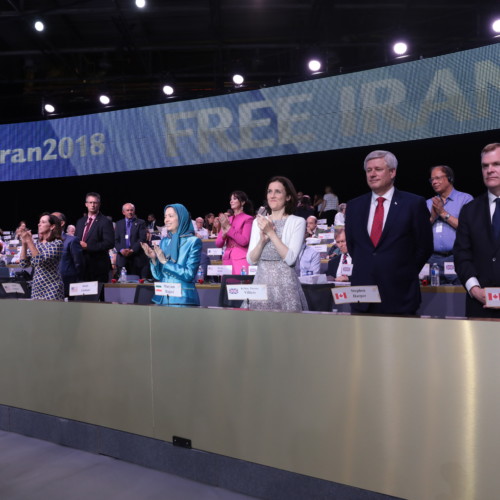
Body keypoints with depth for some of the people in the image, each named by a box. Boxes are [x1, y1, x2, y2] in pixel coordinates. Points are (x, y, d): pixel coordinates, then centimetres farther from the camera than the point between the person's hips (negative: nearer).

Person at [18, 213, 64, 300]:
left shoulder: (57, 243, -7)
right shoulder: (37, 244, 12)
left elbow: (41, 261, -19)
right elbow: (24, 264, 4)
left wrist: (29, 241, -19)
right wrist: (24, 243, -4)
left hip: (52, 289, -6)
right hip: (36, 288, 6)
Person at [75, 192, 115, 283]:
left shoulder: (105, 222, -6)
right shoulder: (80, 221, 17)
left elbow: (110, 243, -15)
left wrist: (88, 246, -18)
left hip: (98, 266, -6)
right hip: (82, 265, 6)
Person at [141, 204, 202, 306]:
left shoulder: (193, 241, -7)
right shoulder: (164, 241, 10)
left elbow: (189, 274, -15)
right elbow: (158, 276, 7)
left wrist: (165, 262, -16)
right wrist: (154, 259, -10)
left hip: (183, 299, -5)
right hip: (162, 298, 5)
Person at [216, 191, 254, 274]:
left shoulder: (248, 218, 1)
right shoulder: (227, 219, 15)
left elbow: (244, 241, -11)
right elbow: (218, 244, 12)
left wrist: (228, 227, -10)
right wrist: (224, 233, -8)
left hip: (241, 259, -5)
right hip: (227, 259, 5)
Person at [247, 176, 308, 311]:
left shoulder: (297, 222, -3)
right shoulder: (258, 222, 10)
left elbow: (290, 259, -13)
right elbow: (251, 260, 6)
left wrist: (271, 232, -13)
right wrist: (262, 240, -10)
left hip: (285, 284, -3)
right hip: (261, 282, 4)